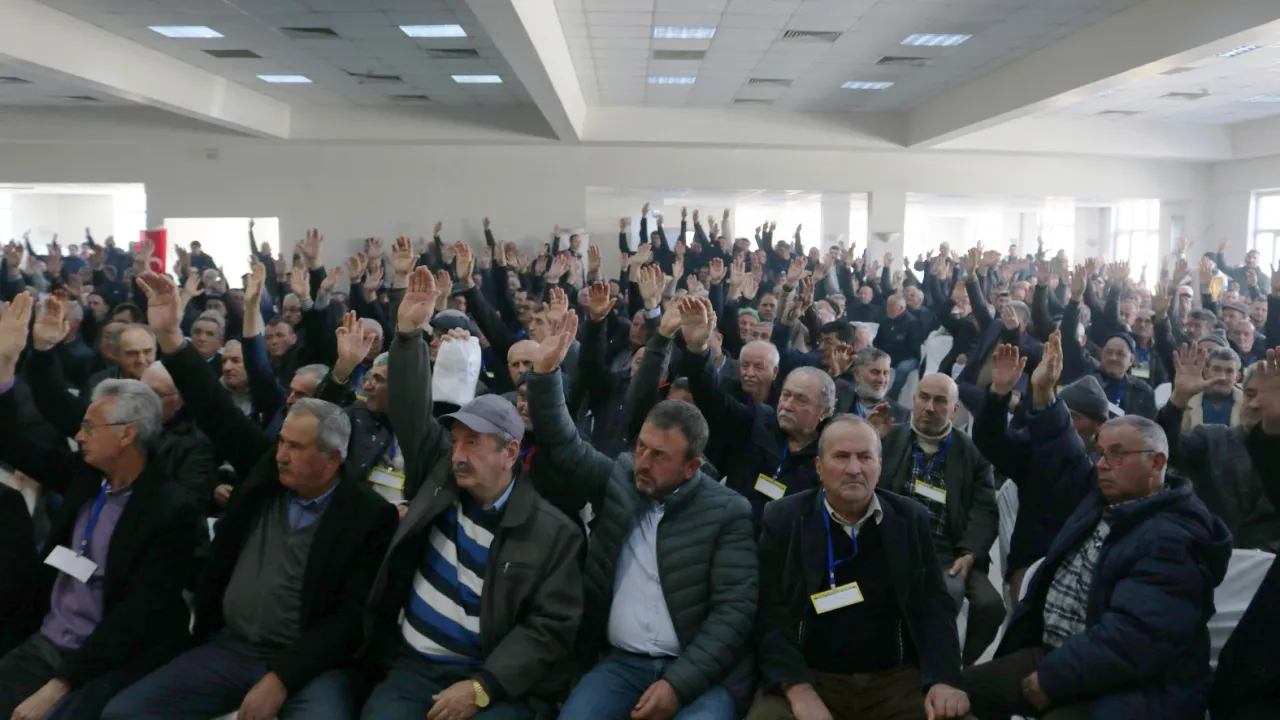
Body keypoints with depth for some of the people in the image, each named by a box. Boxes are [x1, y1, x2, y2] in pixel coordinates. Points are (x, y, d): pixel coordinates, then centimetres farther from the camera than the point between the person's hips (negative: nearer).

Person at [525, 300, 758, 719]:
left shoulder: (728, 511, -5)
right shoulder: (619, 478, 7)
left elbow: (734, 609, -9)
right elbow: (562, 448, 4)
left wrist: (679, 683, -17)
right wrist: (545, 372, -10)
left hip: (699, 671, -3)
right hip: (621, 662, 3)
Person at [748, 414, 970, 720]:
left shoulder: (911, 518, 7)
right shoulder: (783, 518, 0)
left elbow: (935, 604, 5)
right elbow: (769, 612, -5)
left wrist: (942, 679, -12)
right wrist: (799, 690, -19)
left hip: (898, 678, 3)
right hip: (808, 677, -2)